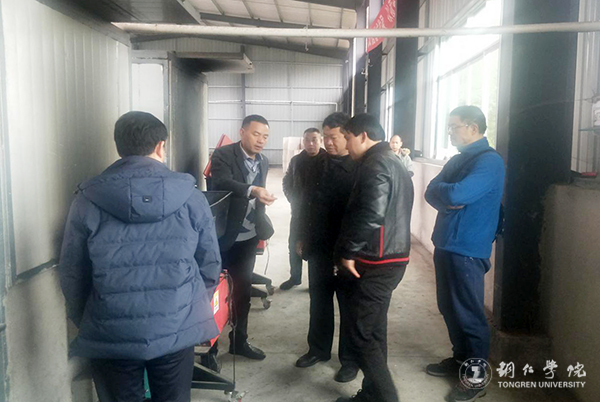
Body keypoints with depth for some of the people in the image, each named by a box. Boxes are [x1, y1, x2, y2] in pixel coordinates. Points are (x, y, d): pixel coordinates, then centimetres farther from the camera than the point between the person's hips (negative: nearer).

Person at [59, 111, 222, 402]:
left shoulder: (87, 200, -4)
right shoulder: (189, 196, -4)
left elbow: (72, 273, 1)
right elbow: (210, 264, 1)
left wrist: (84, 322, 16)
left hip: (111, 335, 0)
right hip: (177, 330, 0)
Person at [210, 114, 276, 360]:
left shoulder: (263, 162, 9)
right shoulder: (223, 155, -12)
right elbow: (223, 183, -31)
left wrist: (262, 228, 12)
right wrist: (253, 190, -46)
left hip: (248, 236, 6)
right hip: (223, 235, -6)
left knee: (243, 289, 14)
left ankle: (239, 340, 27)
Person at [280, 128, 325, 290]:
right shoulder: (296, 160, 3)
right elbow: (287, 182, 14)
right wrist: (293, 200, 3)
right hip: (299, 211, 4)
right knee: (295, 245, 11)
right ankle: (295, 277, 27)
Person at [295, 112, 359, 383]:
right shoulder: (319, 163, 8)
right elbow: (306, 202, 13)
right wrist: (302, 237, 12)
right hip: (318, 246, 5)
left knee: (349, 304, 8)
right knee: (318, 300, 15)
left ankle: (350, 359, 21)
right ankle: (318, 349, 32)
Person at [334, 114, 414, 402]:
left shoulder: (375, 165, -14)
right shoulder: (393, 162, 18)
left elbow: (371, 215, -26)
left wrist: (348, 252, -15)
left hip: (376, 263, -10)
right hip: (389, 258, 10)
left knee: (362, 335, -3)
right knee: (374, 331, 16)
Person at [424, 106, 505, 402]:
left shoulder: (489, 161, -14)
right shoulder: (459, 159, 14)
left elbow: (457, 194, -27)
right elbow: (432, 192, 8)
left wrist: (442, 192, -6)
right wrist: (448, 200, -13)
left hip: (467, 249, -8)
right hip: (446, 244, 9)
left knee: (469, 314, 1)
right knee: (449, 308, 17)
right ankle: (461, 359, 34)